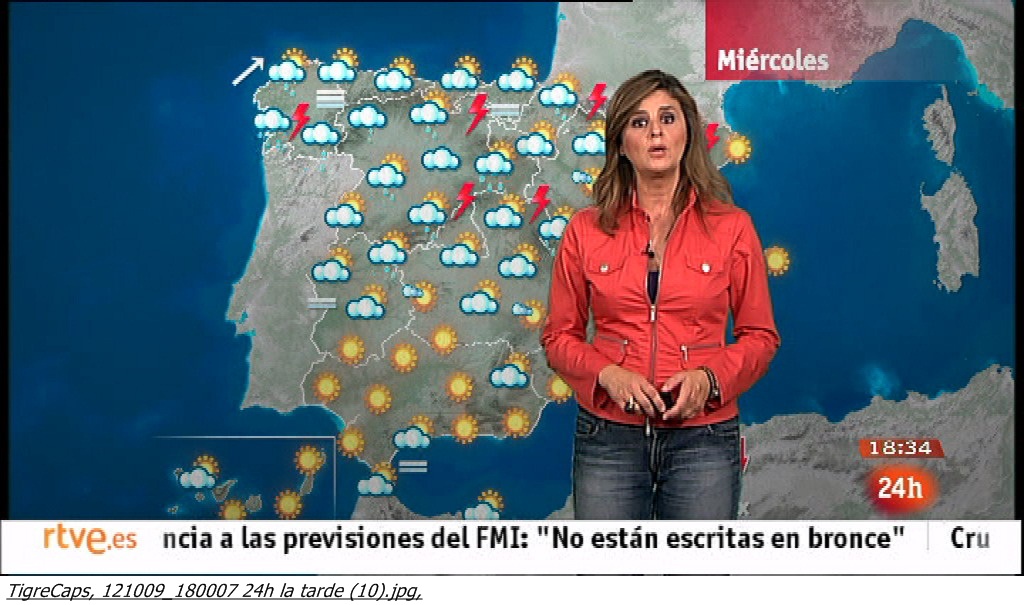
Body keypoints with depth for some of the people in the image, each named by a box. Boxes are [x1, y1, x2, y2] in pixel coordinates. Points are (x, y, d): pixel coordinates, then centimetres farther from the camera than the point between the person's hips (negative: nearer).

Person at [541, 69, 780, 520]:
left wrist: (709, 378, -13)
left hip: (702, 438, 0)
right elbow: (560, 336, 5)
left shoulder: (730, 227, 0)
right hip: (609, 437, 1)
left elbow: (760, 336, 5)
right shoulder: (586, 230, 1)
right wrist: (607, 374, -13)